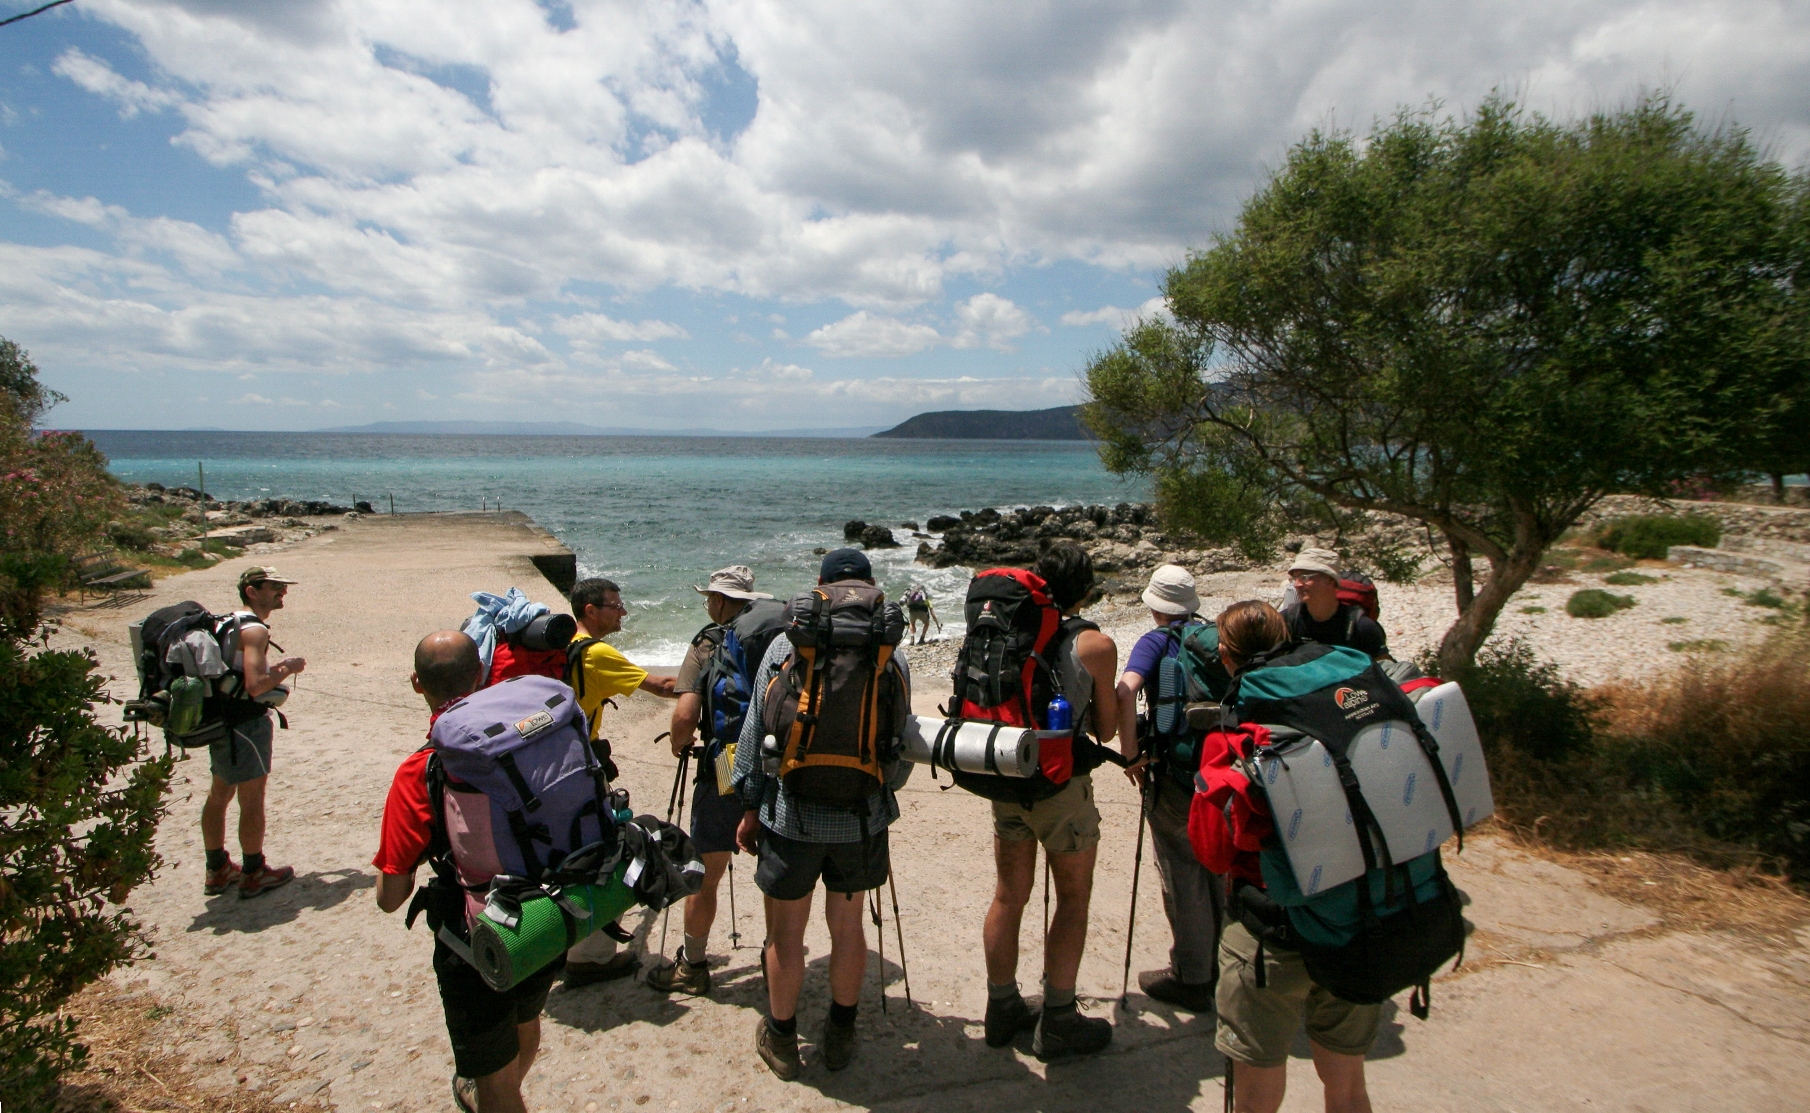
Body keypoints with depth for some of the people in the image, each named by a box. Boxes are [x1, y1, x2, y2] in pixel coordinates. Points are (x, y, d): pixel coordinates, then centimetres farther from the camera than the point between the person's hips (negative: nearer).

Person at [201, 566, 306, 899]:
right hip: (245, 724, -10)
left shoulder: (230, 622, 12)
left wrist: (272, 669, 12)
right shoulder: (254, 629, -18)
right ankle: (254, 874, 12)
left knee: (219, 793, 18)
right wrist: (287, 669, -12)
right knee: (252, 797, 1)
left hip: (220, 721, 10)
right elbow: (255, 686, -27)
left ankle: (217, 870, 31)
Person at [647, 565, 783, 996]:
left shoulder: (708, 644, -6)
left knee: (705, 875, 12)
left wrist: (679, 744, 4)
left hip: (727, 771, -3)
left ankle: (692, 967, 25)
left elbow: (685, 715, -17)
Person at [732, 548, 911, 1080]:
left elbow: (755, 734, -4)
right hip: (863, 818, 2)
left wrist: (751, 806, 7)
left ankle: (781, 1040, 31)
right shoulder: (892, 658, -6)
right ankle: (840, 1036, 34)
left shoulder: (785, 647, -8)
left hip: (792, 815, -1)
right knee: (847, 924, 19)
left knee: (786, 932, 14)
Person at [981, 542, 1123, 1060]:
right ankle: (1057, 1022, 18)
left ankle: (1002, 1008, 29)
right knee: (1073, 901, 11)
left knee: (1008, 897, 16)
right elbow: (1106, 730, -4)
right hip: (1062, 784, -5)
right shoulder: (1095, 645, -11)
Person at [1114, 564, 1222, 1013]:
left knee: (1184, 879, 8)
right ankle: (1225, 967, 36)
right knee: (1221, 872, 21)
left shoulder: (1156, 642, -8)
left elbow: (1126, 690, -25)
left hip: (1176, 778, -5)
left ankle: (1191, 979, 20)